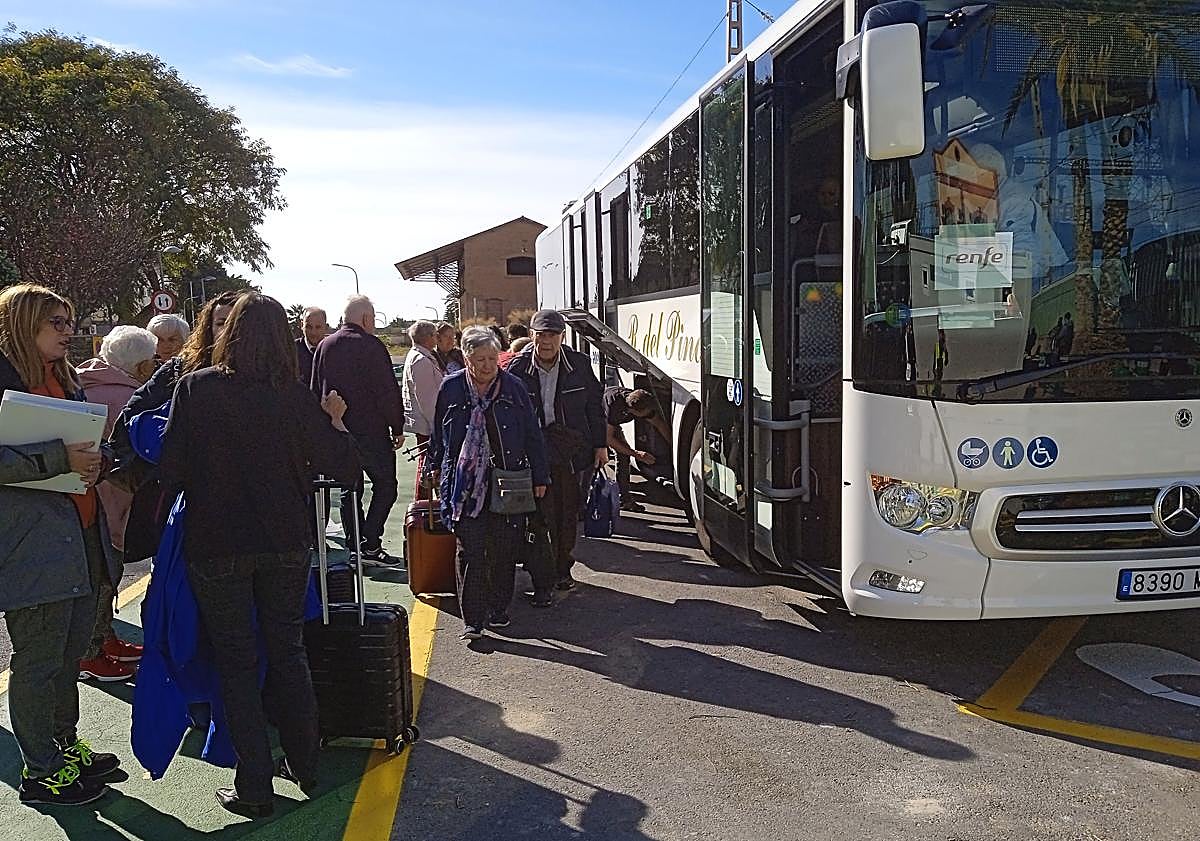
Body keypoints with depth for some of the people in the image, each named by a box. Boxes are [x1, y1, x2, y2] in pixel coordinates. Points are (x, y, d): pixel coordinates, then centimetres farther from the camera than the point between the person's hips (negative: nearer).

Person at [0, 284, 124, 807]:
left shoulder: (65, 381, 17)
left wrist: (93, 462, 3)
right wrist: (59, 458, -26)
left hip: (80, 535, 9)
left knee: (72, 648, 17)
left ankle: (64, 744, 33)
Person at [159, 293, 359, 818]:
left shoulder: (196, 389, -10)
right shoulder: (295, 398, -7)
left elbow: (171, 470, -11)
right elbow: (344, 469, -6)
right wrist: (336, 422, 10)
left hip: (216, 546, -2)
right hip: (285, 544, 2)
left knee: (237, 663, 10)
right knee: (288, 652, 17)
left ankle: (255, 788, 14)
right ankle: (304, 765, 28)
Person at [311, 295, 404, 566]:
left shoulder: (324, 346, 9)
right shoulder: (371, 345, -11)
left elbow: (316, 391, 15)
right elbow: (387, 391, -13)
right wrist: (397, 427, -4)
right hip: (371, 431, -6)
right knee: (385, 486, 2)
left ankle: (354, 547, 13)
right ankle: (370, 545, -7)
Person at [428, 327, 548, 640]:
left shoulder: (514, 387, 2)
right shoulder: (451, 388, 2)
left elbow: (532, 434, 6)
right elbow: (438, 433, 15)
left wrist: (539, 476, 6)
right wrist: (436, 467, 20)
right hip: (465, 484, -1)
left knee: (504, 550, 7)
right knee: (470, 552, -4)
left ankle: (498, 610, 24)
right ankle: (473, 620, 2)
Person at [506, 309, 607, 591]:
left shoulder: (579, 364, -1)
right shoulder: (518, 369, -6)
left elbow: (594, 405, 8)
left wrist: (600, 445, 7)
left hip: (570, 448, 2)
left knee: (568, 510, 8)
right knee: (542, 512, -3)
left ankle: (563, 568, 22)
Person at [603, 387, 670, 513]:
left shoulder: (644, 404, -25)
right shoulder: (613, 405, -44)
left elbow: (658, 423, -5)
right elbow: (608, 438, -34)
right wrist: (636, 454, -32)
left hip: (611, 423, 6)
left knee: (623, 454, -5)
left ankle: (624, 499, -1)